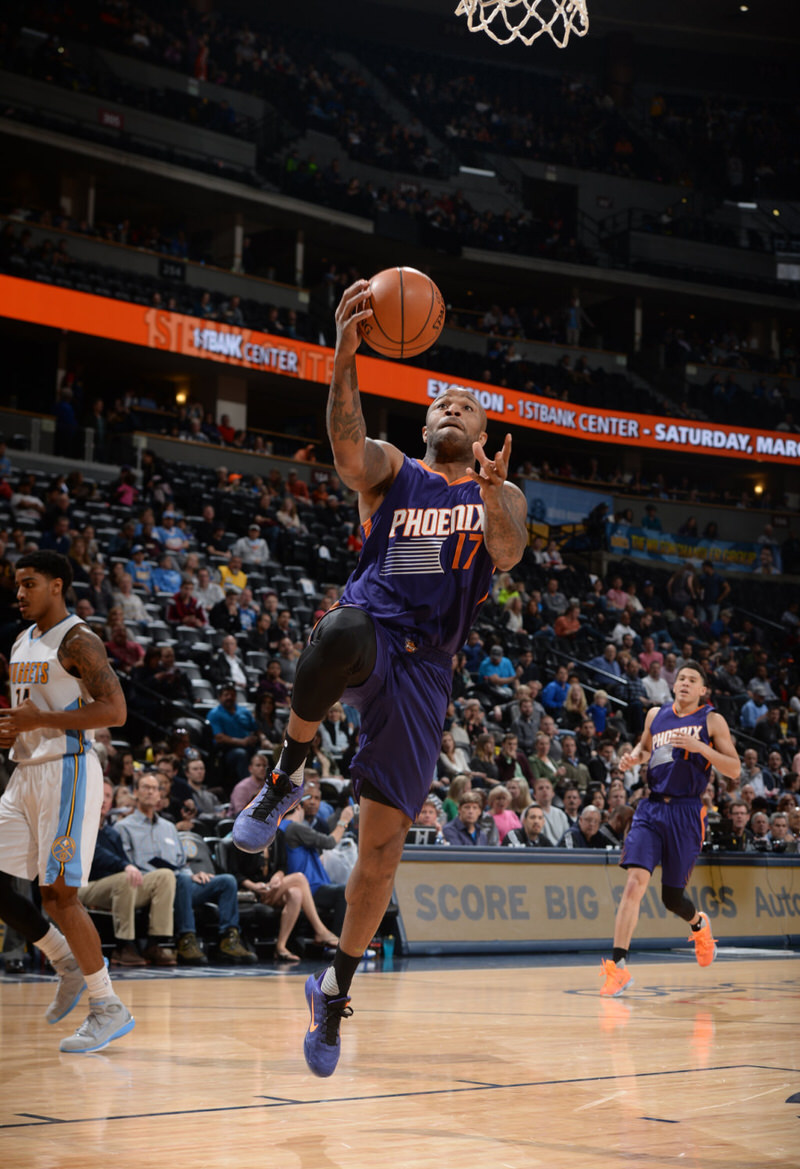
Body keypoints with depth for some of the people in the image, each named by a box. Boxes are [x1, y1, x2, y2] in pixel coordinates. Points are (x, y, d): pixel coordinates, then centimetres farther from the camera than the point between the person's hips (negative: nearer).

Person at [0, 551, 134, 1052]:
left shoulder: (79, 642, -11)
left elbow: (114, 711, -20)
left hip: (67, 772, -9)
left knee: (59, 891, -10)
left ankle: (110, 1008, 0)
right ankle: (69, 963, 21)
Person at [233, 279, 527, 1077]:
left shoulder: (501, 495, 15)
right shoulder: (390, 471, 11)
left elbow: (508, 554, -8)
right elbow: (347, 446, -15)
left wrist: (490, 495, -31)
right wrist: (345, 361, -33)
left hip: (424, 668, 2)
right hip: (369, 628, -2)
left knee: (384, 840, -1)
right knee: (342, 632, -43)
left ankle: (335, 989, 17)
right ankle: (286, 777, -19)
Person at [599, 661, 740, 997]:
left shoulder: (712, 721, 0)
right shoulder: (656, 715, 11)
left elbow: (734, 770, -4)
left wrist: (699, 747, -18)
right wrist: (634, 756, 7)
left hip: (685, 812, -2)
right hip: (651, 808, 2)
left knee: (672, 896, 6)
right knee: (636, 881, -16)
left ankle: (698, 924, 44)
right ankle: (618, 966, -19)